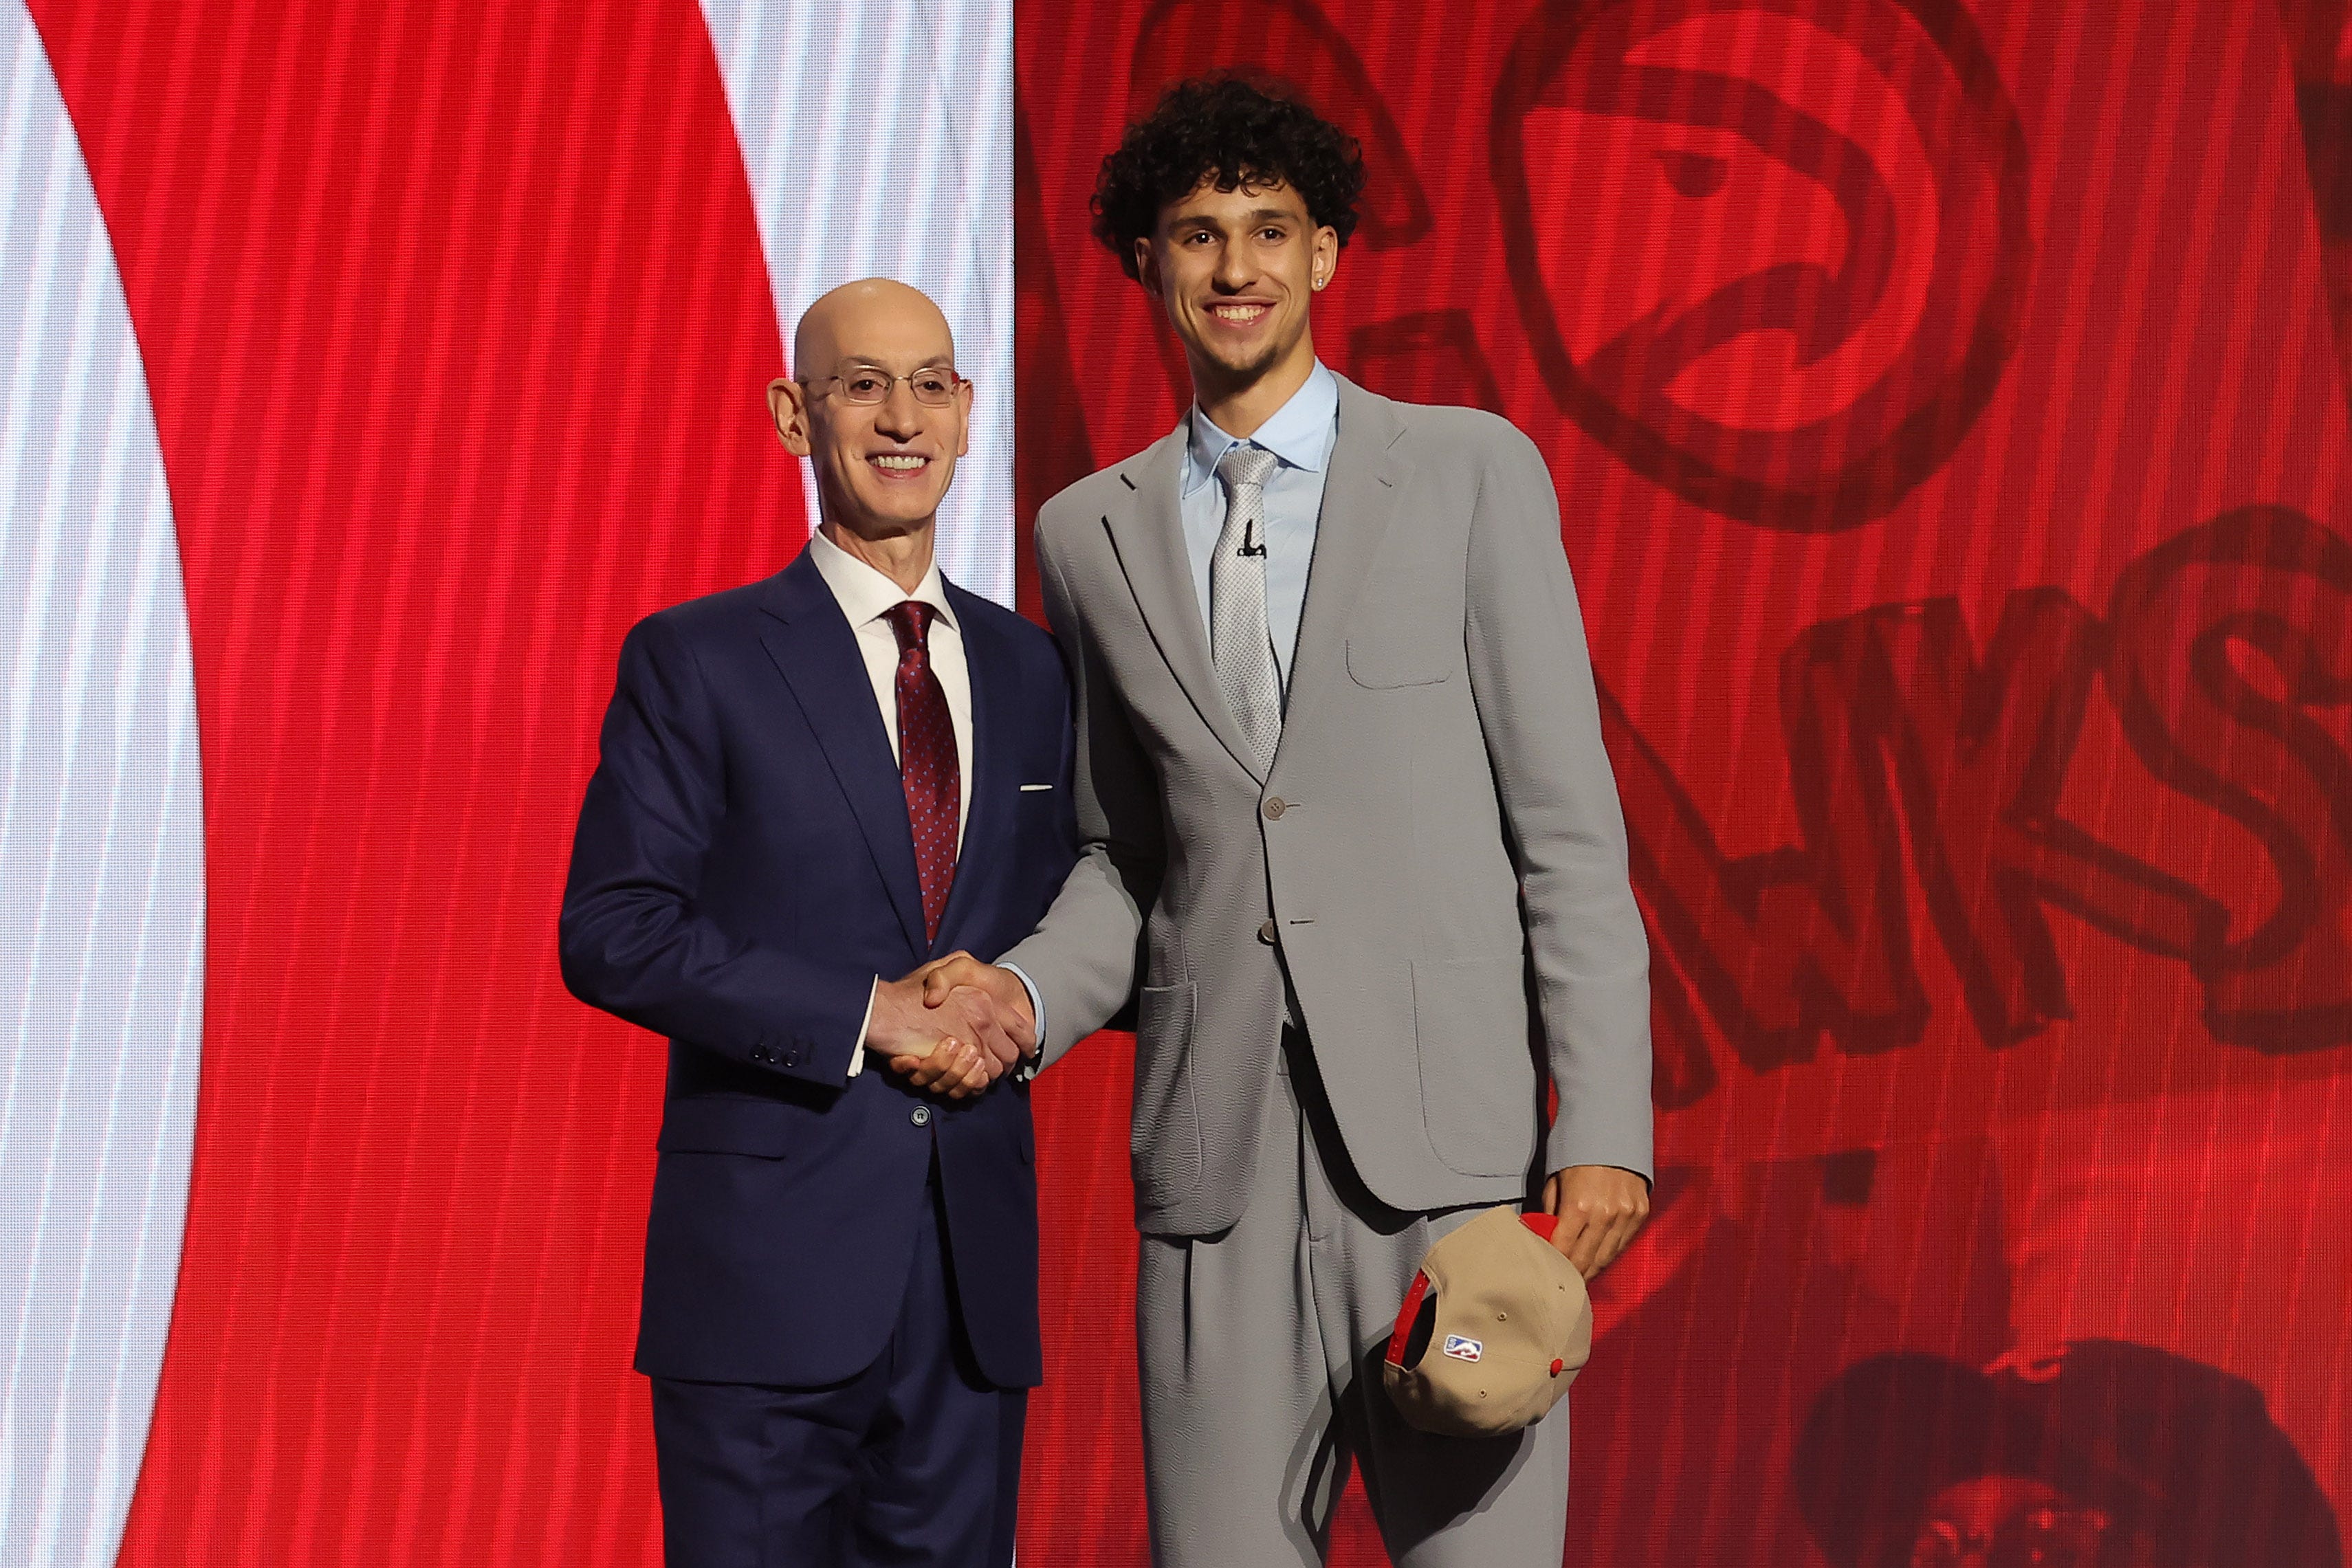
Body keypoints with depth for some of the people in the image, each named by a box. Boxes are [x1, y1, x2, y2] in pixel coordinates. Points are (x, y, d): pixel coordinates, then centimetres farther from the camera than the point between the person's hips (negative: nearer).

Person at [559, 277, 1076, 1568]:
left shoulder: (1026, 668, 13)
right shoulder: (694, 662, -2)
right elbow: (611, 932, -9)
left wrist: (1011, 1009, -4)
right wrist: (865, 1015, -16)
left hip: (974, 1261, 4)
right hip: (769, 1256, -4)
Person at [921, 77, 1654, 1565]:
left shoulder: (1473, 472, 4)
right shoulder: (1093, 533, 14)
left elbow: (1570, 824, 0)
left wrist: (1605, 1125, -7)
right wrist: (1028, 996, 0)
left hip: (1451, 1153, -2)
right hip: (1220, 1159, 3)